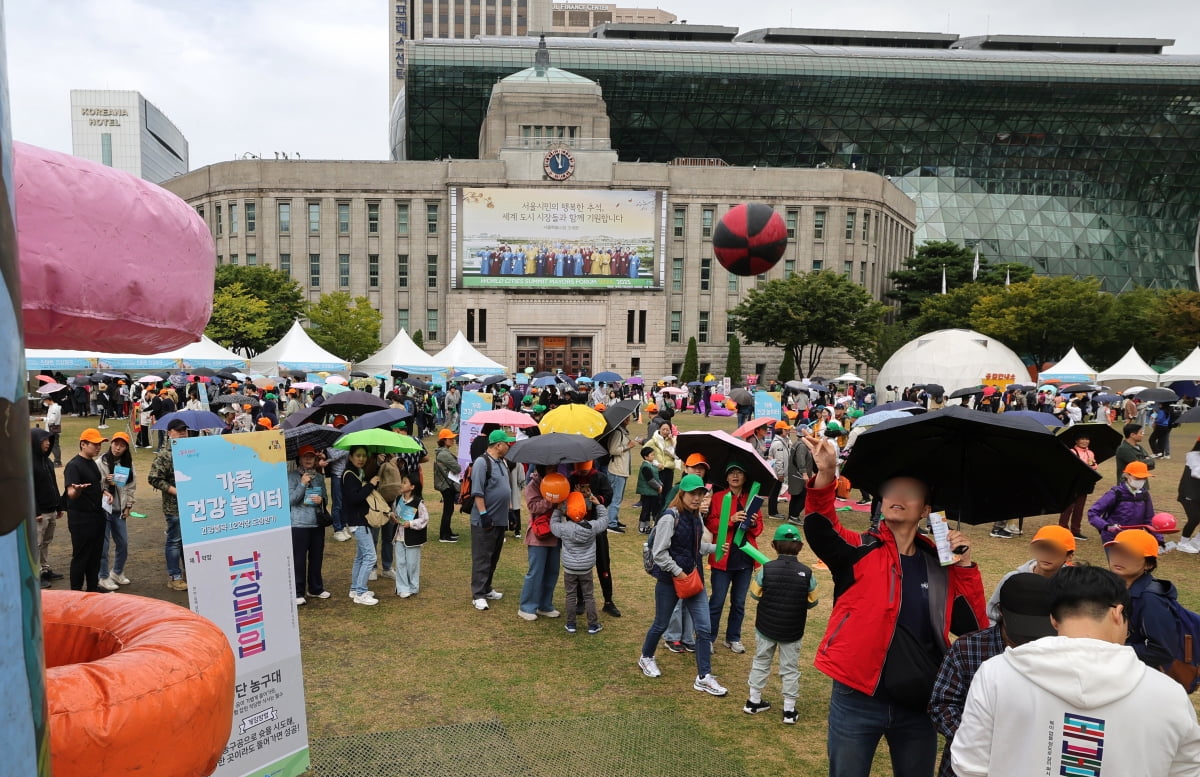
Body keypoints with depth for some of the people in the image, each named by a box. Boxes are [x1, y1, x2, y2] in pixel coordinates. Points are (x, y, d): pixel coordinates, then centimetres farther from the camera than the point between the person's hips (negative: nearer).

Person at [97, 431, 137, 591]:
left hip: (120, 510, 4)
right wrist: (106, 482, -24)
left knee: (123, 543, 10)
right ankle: (104, 577, 13)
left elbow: (132, 486, 9)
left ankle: (117, 572, 30)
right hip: (103, 508, -4)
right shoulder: (100, 462, -8)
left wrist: (128, 506, 4)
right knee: (103, 544, 1)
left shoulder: (128, 464, 5)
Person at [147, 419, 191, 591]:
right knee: (175, 540, 3)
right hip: (174, 506, -6)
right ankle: (174, 577, 12)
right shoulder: (164, 454, -10)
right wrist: (175, 491, -19)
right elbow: (154, 479, -13)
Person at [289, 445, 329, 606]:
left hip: (318, 523, 5)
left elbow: (326, 497, 15)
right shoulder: (292, 476, -4)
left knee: (317, 557, 12)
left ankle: (316, 588, 25)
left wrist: (322, 499, -7)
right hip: (299, 524, -5)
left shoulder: (319, 477, 11)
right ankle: (298, 593, 7)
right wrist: (303, 484, -20)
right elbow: (290, 499, -12)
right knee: (299, 559, -1)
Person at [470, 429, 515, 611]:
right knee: (482, 558, -2)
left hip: (500, 520, 9)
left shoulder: (502, 462, 12)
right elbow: (477, 492, -19)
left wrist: (509, 513, 20)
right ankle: (478, 595, 3)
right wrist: (483, 514, -22)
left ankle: (486, 589, 27)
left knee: (493, 557, 16)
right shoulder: (482, 463, -15)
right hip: (484, 521, -9)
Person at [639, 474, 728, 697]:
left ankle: (704, 678, 12)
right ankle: (646, 658, 40)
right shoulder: (670, 517, -19)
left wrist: (716, 547, -3)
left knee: (704, 628, 2)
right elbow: (659, 552, -19)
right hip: (669, 579, -6)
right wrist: (677, 572, -18)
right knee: (661, 624, 12)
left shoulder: (697, 517, 5)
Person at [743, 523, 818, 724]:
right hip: (792, 631, 0)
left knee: (761, 662, 18)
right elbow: (812, 602, -4)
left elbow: (755, 594, -6)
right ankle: (789, 710, 19)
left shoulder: (765, 569, -17)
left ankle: (754, 701, 29)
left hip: (766, 626, 0)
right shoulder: (806, 573, -15)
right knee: (790, 668, 14)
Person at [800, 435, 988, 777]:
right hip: (857, 700, -3)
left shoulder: (941, 565, 5)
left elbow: (973, 627, 2)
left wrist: (965, 566, -7)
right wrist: (826, 475, -38)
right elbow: (819, 528, -23)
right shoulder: (859, 551, -4)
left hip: (918, 705, 3)